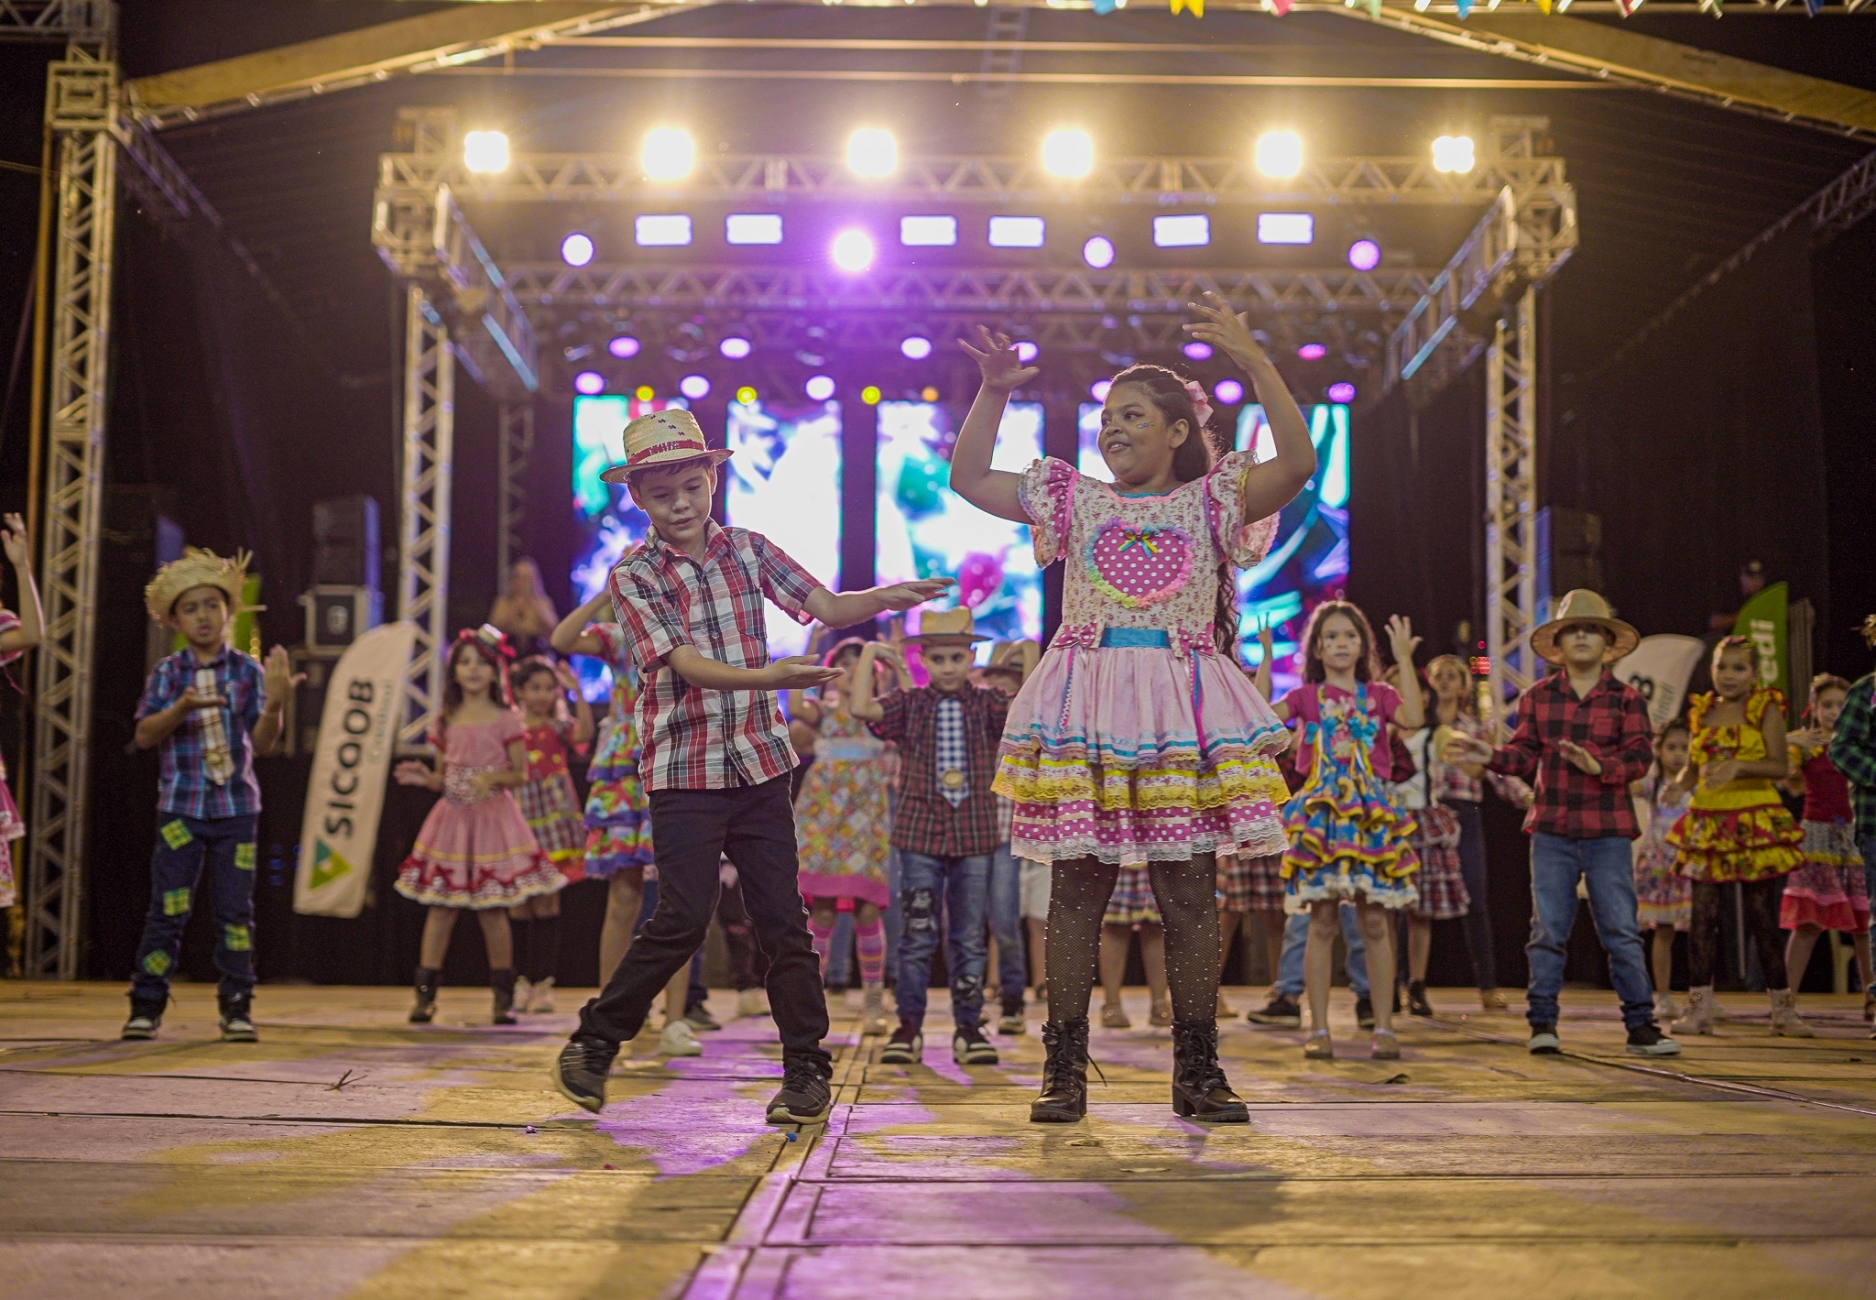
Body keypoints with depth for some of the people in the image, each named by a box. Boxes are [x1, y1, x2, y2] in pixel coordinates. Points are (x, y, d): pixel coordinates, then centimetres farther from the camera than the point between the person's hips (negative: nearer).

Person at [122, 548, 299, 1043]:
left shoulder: (248, 671, 2)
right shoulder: (166, 674, 2)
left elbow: (262, 742, -3)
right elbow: (144, 735, -5)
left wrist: (275, 704, -22)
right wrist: (180, 709, -22)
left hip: (236, 807, 1)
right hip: (180, 806, -1)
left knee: (236, 909, 3)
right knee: (168, 909, -2)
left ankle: (237, 1007, 9)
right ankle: (146, 1006, 6)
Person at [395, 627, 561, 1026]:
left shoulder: (506, 720, -1)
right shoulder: (446, 720, 10)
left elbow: (521, 774, -1)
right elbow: (444, 777, 14)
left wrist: (494, 778, -20)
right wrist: (425, 778, -6)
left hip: (492, 818, -3)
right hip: (452, 817, 3)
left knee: (492, 909, -2)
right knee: (440, 906, -1)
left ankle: (503, 996, 8)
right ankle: (425, 993, 2)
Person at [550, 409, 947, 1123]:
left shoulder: (749, 550, 7)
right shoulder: (634, 576, -4)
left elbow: (829, 608, 0)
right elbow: (687, 665, -16)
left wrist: (889, 597, -20)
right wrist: (771, 676, -33)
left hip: (759, 762, 3)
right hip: (685, 768, -3)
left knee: (782, 918, 3)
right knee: (683, 918, -8)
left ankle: (806, 1069, 12)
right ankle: (592, 1043, 10)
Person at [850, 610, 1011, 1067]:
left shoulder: (988, 704, 4)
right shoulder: (910, 704, 2)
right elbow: (862, 708, -14)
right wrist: (869, 655, -6)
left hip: (974, 834, 1)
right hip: (919, 832, -1)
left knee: (970, 935, 7)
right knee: (916, 934, 3)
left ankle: (969, 1027, 15)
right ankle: (908, 1027, 11)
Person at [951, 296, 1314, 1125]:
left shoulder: (1211, 504, 8)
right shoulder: (1076, 501, 14)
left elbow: (1298, 464, -7)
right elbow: (970, 479, 15)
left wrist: (1254, 361, -12)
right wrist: (993, 393, 5)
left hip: (1184, 706, -1)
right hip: (1085, 713, 1)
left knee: (1189, 894, 2)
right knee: (1077, 888, 0)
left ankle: (1198, 1073, 11)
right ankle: (1064, 1071, 6)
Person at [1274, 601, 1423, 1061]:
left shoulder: (1378, 695, 8)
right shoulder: (1306, 696, 8)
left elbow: (1414, 719, -12)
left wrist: (1404, 659, -11)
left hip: (1370, 813, 0)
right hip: (1320, 814, 0)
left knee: (1374, 922, 0)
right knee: (1322, 922, -2)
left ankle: (1384, 1027, 6)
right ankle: (1318, 1030, 3)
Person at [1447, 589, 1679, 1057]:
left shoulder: (1626, 699, 3)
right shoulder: (1538, 697, 8)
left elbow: (1639, 756, -7)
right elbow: (1525, 755, 8)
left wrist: (1599, 765, -24)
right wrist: (1491, 756, -10)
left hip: (1608, 832, -1)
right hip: (1552, 830, 1)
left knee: (1621, 931, 0)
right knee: (1548, 930, 3)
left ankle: (1640, 1027, 7)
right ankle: (1542, 1024, 9)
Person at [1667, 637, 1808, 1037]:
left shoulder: (1765, 709, -1)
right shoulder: (1703, 712, 11)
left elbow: (1780, 766, -13)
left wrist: (1740, 766, -28)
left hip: (1755, 821, -3)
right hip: (1708, 820, 3)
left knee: (1762, 915, 0)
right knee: (1703, 914, -1)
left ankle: (1783, 1008, 9)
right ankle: (1699, 1007, 3)